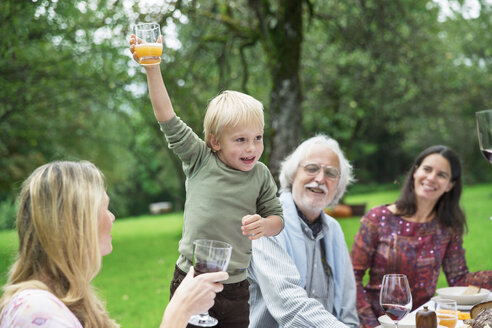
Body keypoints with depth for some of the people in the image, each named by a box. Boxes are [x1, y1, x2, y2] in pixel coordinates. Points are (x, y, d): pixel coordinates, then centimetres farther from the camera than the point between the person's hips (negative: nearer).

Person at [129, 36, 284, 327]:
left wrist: (264, 224, -15)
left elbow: (277, 218, 9)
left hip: (235, 288, 2)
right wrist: (152, 67, -11)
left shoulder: (261, 175, 2)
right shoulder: (200, 160, -4)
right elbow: (167, 118, -6)